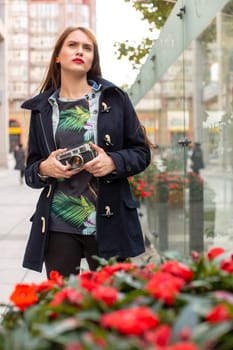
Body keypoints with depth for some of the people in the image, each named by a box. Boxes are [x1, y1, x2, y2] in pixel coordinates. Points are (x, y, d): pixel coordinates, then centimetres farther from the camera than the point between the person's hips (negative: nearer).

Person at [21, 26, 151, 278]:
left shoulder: (114, 98, 6)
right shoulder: (42, 107, 10)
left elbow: (142, 153, 7)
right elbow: (30, 171, 14)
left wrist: (113, 162, -13)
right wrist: (44, 169, -9)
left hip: (108, 224, -1)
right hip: (57, 226, 1)